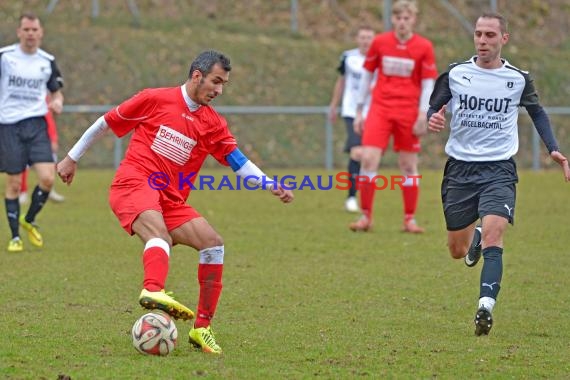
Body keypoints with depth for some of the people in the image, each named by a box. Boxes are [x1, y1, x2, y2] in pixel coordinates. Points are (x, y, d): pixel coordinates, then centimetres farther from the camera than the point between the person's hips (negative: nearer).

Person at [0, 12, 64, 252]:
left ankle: (29, 221, 14)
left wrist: (57, 102, -3)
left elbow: (56, 91, 19)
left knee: (47, 178, -12)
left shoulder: (47, 61, 7)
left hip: (36, 124, 2)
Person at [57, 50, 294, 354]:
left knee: (213, 243, -8)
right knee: (160, 234, -34)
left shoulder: (213, 124, 11)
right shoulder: (155, 100, -1)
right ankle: (153, 291, -64)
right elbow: (106, 123, 8)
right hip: (133, 184, -6)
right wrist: (72, 158, 15)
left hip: (171, 200, 6)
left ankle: (202, 328, -1)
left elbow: (239, 162, 9)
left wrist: (271, 185, -7)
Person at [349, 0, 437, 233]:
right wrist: (359, 111, 8)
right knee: (368, 159, -12)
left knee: (409, 165, 4)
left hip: (408, 113, -1)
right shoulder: (379, 42, 1)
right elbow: (366, 75, 9)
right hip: (380, 109, 1)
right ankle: (366, 217, -4)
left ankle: (410, 220, 13)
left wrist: (422, 116, -9)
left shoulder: (424, 47, -2)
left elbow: (428, 84, -1)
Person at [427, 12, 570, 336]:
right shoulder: (454, 74, -1)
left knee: (493, 234, -25)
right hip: (460, 168, 2)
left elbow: (537, 112, 20)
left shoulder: (519, 79, 1)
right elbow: (434, 109, 9)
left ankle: (486, 306, -33)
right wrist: (433, 121, -16)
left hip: (499, 171, -2)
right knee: (457, 251, 9)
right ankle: (475, 238, 46)